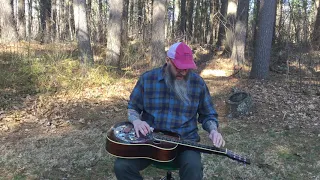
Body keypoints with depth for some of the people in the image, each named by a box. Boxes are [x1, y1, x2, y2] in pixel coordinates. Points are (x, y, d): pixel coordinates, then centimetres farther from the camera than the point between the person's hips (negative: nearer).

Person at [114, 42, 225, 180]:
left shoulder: (198, 83, -1)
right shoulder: (147, 78, -1)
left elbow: (208, 115, 9)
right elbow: (132, 108, 8)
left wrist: (213, 130, -12)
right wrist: (136, 121, -15)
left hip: (185, 140, 0)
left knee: (194, 168, -32)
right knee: (122, 166, -21)